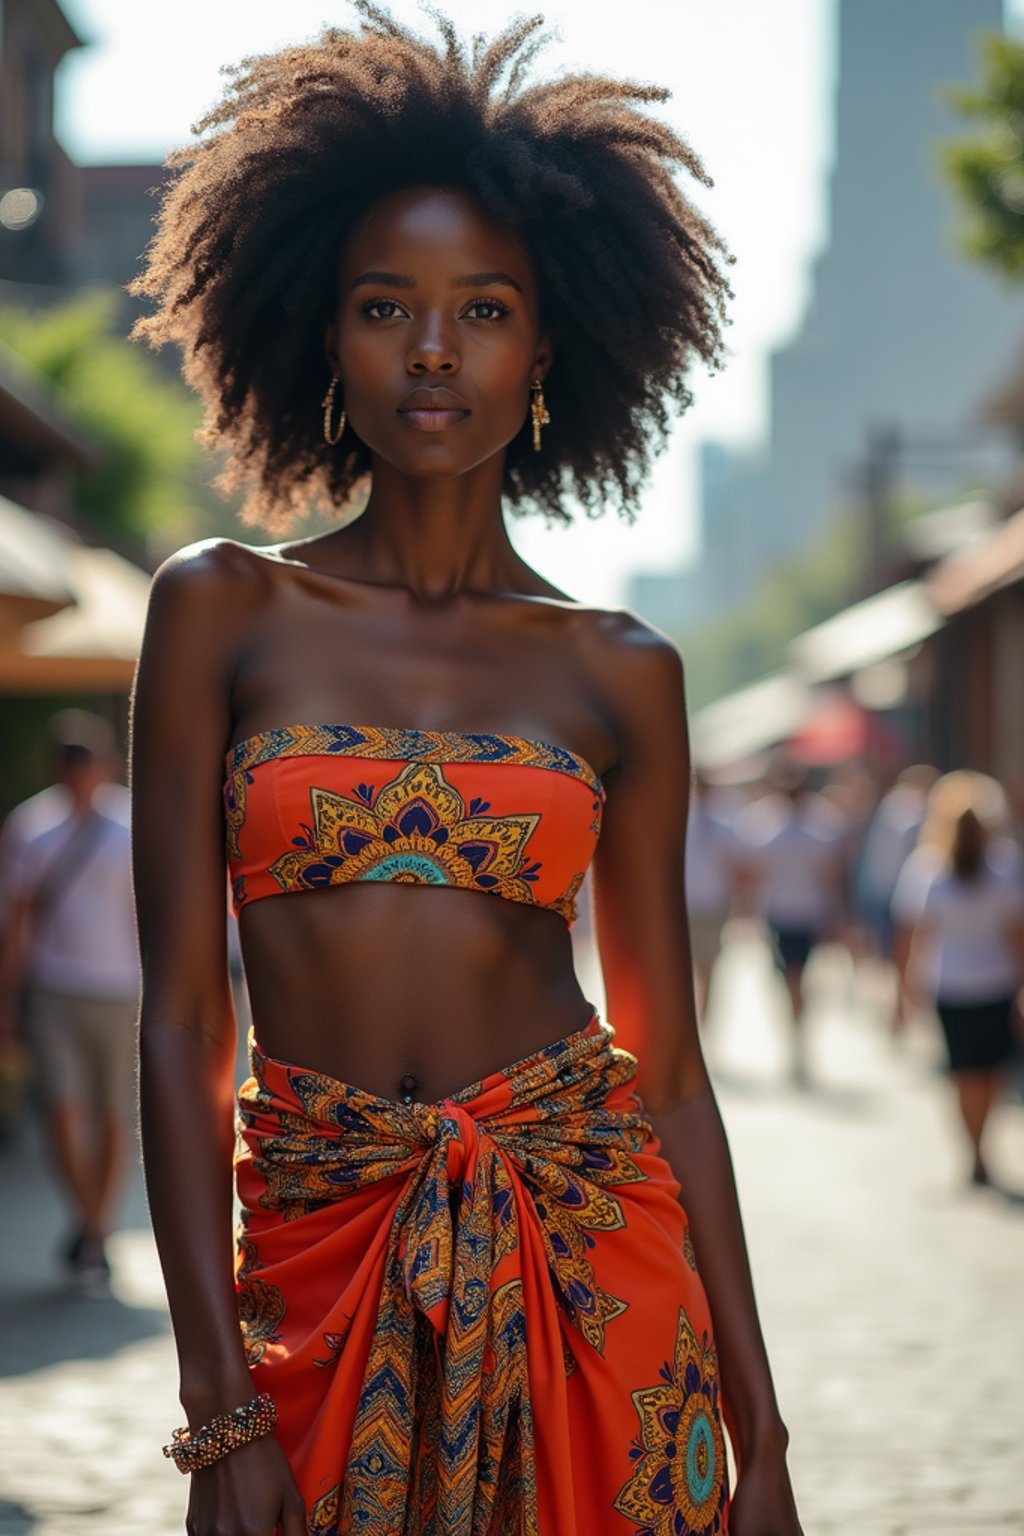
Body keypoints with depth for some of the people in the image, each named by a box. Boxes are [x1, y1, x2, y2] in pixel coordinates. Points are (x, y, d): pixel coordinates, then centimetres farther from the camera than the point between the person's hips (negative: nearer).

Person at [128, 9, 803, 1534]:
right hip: (323, 1260, 0)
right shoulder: (223, 610, 1)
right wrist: (219, 1405, -9)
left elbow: (669, 1067, 5)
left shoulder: (620, 674, 4)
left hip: (588, 1244, 1)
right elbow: (181, 1019, -3)